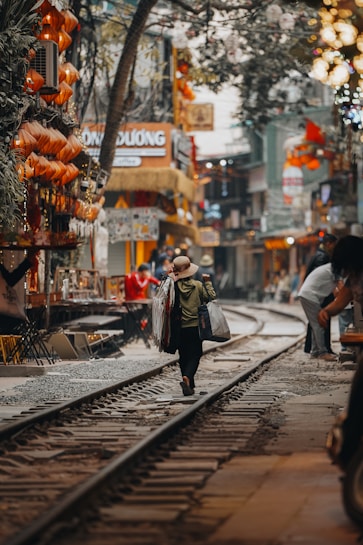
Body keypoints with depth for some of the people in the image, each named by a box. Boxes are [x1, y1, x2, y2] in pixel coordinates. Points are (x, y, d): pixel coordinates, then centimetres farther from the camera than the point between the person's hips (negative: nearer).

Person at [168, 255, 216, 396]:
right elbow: (212, 297, -2)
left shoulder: (174, 285, -8)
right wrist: (208, 282, 12)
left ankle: (190, 386, 19)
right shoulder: (198, 285, -5)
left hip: (180, 327, 1)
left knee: (183, 356, 14)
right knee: (194, 355, 1)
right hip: (195, 326, -1)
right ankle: (187, 378, -26)